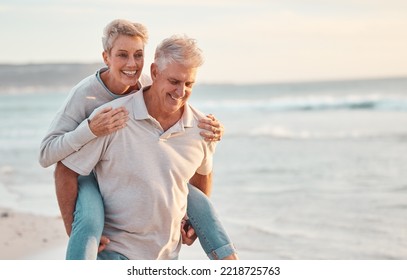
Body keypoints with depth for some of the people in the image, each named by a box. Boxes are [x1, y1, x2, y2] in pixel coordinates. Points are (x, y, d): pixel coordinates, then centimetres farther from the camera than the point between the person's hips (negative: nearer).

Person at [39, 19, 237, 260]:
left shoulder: (149, 87, -14)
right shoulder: (85, 94, -27)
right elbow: (47, 155, -31)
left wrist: (212, 127, -25)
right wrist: (90, 130, -47)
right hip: (90, 175, -5)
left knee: (200, 204, -4)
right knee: (90, 222, -37)